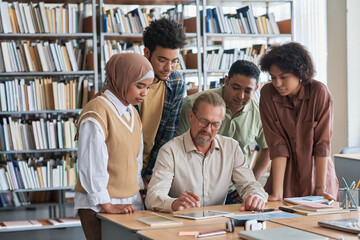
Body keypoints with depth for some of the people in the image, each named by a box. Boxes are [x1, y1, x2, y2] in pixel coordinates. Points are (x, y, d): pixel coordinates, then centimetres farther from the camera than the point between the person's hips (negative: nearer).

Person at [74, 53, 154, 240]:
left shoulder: (132, 114, 13)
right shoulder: (96, 113, -15)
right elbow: (90, 164, -18)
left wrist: (141, 190, 13)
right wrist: (107, 205, -16)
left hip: (131, 202, 7)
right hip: (99, 207, -7)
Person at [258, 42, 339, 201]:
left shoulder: (319, 92, -15)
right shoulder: (267, 94, -12)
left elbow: (322, 143, -14)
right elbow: (277, 145, -14)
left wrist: (321, 188, -16)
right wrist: (277, 192, -19)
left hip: (318, 172, 0)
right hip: (286, 177, 1)